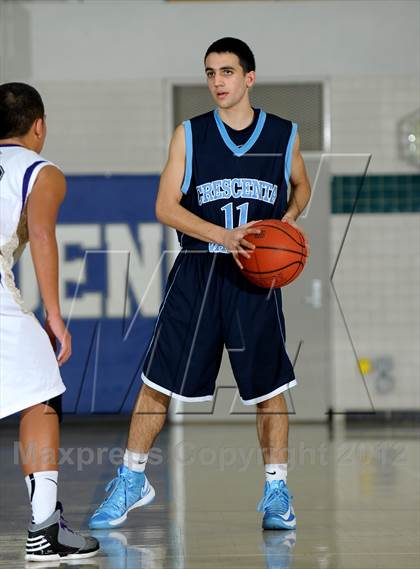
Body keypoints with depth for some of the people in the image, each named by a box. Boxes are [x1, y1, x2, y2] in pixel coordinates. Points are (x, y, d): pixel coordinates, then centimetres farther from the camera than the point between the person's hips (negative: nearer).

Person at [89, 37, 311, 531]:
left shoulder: (284, 134, 3)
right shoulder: (189, 134, -1)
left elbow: (301, 186, 22)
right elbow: (165, 207, -6)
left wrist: (290, 215, 0)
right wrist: (223, 235, -19)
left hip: (257, 274, 1)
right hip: (197, 272, 0)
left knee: (270, 386, 3)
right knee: (158, 382, 1)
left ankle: (276, 491, 16)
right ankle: (132, 480, 16)